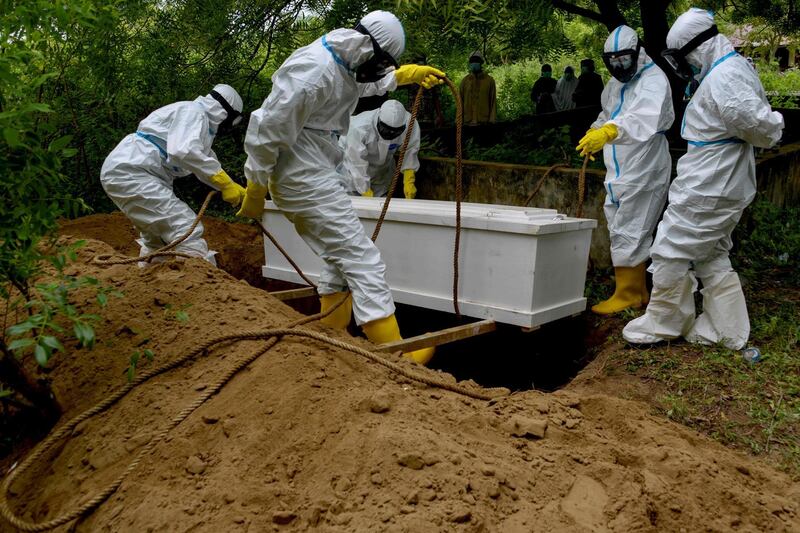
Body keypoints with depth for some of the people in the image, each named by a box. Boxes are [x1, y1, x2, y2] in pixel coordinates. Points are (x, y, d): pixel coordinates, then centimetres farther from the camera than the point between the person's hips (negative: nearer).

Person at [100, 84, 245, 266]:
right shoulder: (193, 112, -8)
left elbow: (206, 158, 30)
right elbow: (184, 152, -26)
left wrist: (237, 190, 28)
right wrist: (226, 183, -24)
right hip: (130, 172, -11)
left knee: (156, 240, 25)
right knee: (188, 230, -18)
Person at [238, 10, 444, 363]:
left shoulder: (345, 64, 9)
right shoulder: (314, 70, -21)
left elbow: (368, 83, 35)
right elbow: (267, 129, -20)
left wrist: (407, 74, 28)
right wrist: (255, 192, -13)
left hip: (315, 176, 11)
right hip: (305, 179, -11)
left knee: (342, 261, 16)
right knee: (363, 261, -11)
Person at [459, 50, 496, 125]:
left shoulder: (489, 80, 4)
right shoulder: (465, 80, 7)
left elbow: (493, 101, 4)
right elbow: (460, 101, 9)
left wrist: (491, 120, -3)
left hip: (484, 122, -1)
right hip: (468, 122, 1)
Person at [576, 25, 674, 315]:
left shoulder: (654, 80, -17)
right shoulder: (615, 82, 12)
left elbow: (643, 117, -38)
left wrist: (608, 131, -53)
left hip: (644, 170, -9)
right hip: (619, 170, 9)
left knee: (628, 233, -6)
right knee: (622, 231, 15)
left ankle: (627, 295, 5)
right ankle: (637, 292, 26)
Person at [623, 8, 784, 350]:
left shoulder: (723, 77, -20)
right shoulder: (733, 69, 13)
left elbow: (757, 123, -27)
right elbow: (757, 122, 16)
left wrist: (772, 130, -6)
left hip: (708, 190, -11)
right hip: (724, 185, 11)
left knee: (671, 252, -1)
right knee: (712, 257, 17)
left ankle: (661, 324, 12)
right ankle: (726, 330, 24)